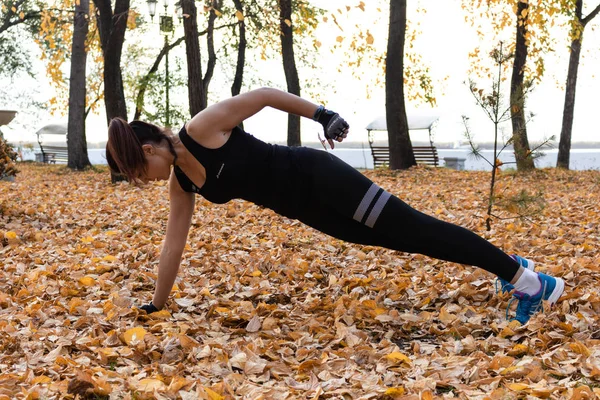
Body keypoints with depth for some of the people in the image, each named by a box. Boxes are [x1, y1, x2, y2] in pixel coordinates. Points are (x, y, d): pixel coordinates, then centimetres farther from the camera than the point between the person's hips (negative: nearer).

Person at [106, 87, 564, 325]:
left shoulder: (203, 128, -19)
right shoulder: (181, 184, 4)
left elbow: (264, 94, -14)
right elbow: (174, 245, 10)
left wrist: (322, 114, -12)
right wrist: (156, 305, 14)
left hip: (316, 176, -8)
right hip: (302, 207, 8)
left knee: (413, 228, -7)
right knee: (400, 239, 12)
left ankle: (527, 276, 1)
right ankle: (509, 266, 24)